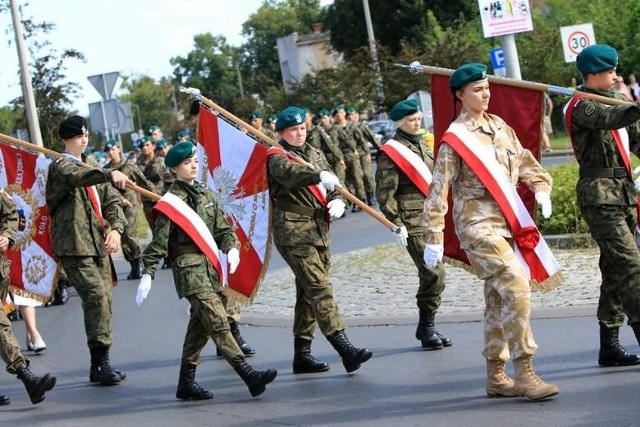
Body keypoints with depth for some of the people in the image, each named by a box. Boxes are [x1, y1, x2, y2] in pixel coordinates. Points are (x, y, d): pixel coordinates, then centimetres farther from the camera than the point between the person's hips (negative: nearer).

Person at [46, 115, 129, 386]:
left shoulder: (92, 168, 21)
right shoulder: (61, 166, -3)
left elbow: (112, 200, 14)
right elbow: (77, 177, -27)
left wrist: (115, 228, -5)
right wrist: (110, 174, -45)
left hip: (98, 244, 7)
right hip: (74, 245, -7)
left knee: (104, 299, 4)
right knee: (96, 297, -17)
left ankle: (99, 365, 11)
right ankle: (101, 362, -15)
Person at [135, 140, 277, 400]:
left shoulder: (206, 195, 15)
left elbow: (222, 227, 17)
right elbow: (159, 239, -9)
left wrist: (232, 247, -4)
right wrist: (148, 273, -14)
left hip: (209, 265, 8)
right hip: (188, 268, -8)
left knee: (200, 326, 10)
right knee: (217, 320, -16)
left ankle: (186, 383, 19)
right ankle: (248, 375, -25)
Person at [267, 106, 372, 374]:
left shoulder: (315, 155, 20)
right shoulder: (277, 158, -3)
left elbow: (332, 185, 16)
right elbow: (289, 173, -26)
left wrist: (337, 201, -8)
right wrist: (320, 176, -44)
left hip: (319, 229, 8)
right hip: (293, 231, -8)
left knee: (308, 292, 11)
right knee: (319, 287, -16)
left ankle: (302, 354, 18)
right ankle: (345, 350, -25)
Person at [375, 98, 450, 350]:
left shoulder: (423, 147, 18)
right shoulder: (390, 153, -6)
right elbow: (385, 193, -10)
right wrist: (396, 224, -16)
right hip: (413, 223, -8)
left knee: (432, 275, 8)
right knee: (433, 273, -15)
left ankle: (427, 328, 19)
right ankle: (427, 328, -5)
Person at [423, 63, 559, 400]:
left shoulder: (500, 127, 12)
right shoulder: (455, 138, -8)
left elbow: (524, 161, 23)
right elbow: (438, 191, -10)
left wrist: (541, 187, 3)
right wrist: (433, 238, -13)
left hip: (506, 224, 7)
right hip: (478, 226, -7)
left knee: (498, 298, 11)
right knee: (516, 288, -18)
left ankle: (496, 377, 19)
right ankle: (524, 374, -17)